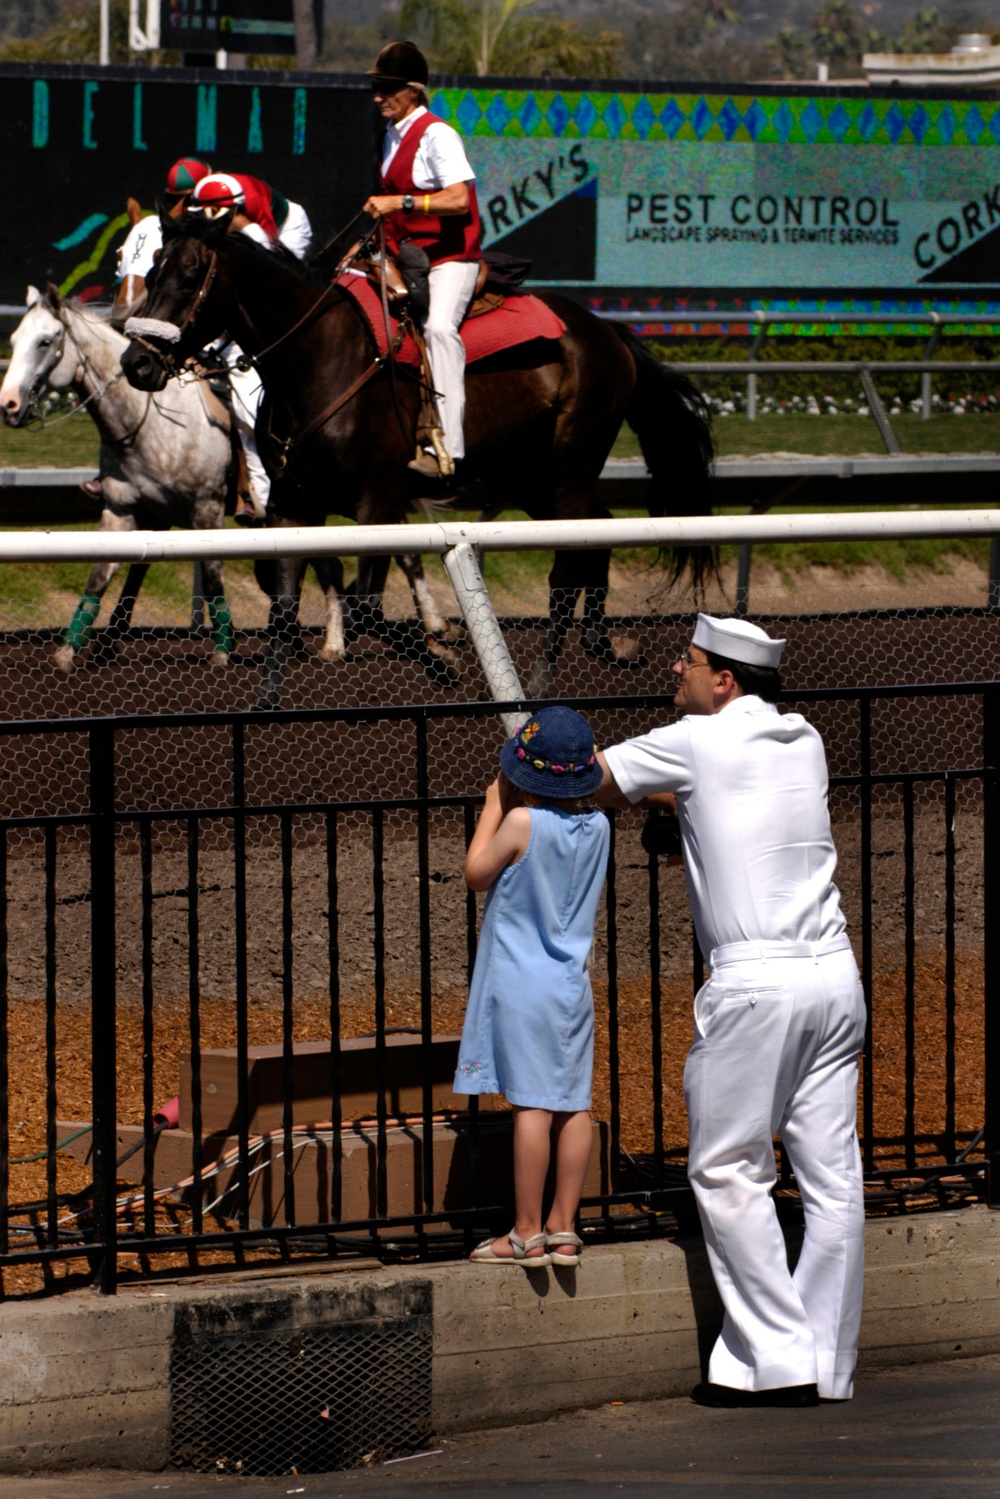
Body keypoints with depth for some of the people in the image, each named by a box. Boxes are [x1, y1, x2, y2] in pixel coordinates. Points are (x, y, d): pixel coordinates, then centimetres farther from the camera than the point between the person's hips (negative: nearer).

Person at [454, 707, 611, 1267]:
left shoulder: (521, 822, -15)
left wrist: (494, 806, 6)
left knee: (533, 1104, -5)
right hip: (575, 984, 6)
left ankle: (528, 1234, -2)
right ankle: (564, 1229, 11)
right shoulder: (598, 826, 1)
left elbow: (476, 874, -1)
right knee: (573, 1104, 7)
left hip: (523, 984, -6)